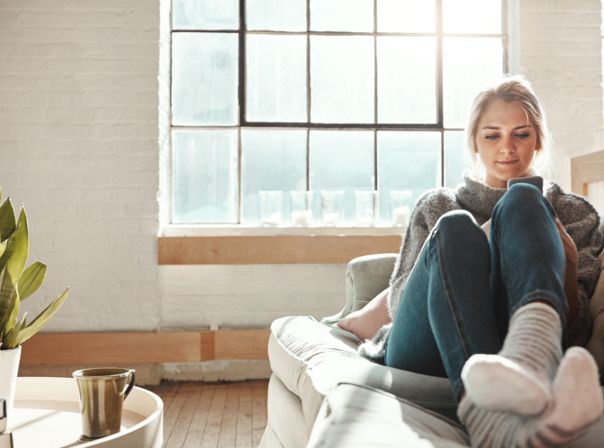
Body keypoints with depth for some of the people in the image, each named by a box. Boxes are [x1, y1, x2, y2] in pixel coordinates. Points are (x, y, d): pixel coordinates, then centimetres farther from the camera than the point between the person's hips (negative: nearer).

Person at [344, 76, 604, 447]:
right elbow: (399, 303, 12)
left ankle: (529, 363, -50)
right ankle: (488, 416, -56)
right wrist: (471, 248, -3)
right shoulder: (437, 206, 24)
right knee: (455, 229, -27)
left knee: (522, 201, -18)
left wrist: (567, 265, -8)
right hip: (427, 355, 1)